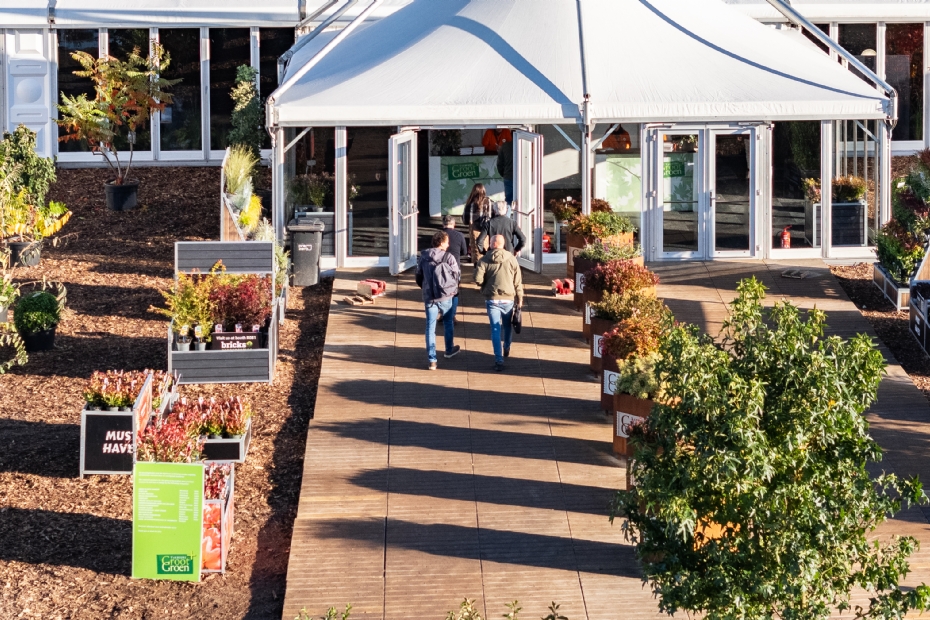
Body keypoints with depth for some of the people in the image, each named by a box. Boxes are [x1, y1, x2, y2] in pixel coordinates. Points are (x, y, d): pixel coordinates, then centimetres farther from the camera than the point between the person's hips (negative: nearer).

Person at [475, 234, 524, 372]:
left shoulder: (485, 260, -4)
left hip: (492, 299, -2)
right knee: (507, 325, 25)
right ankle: (506, 349, 45)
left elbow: (478, 279, -10)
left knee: (495, 329, -1)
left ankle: (499, 360, -10)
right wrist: (519, 298, 9)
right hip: (508, 299, 2)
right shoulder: (511, 259, -1)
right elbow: (518, 281, -1)